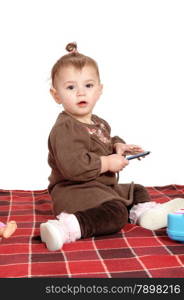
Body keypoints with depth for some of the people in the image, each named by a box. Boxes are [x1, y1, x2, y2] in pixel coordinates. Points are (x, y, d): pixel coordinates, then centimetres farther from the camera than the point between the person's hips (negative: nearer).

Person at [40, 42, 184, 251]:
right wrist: (107, 163, -23)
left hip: (104, 187, 10)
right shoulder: (64, 129, -21)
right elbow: (73, 166, -33)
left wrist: (117, 146, 7)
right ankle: (65, 228, -41)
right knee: (116, 214, -31)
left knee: (137, 191, 24)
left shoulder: (99, 123, 11)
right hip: (74, 191, -10)